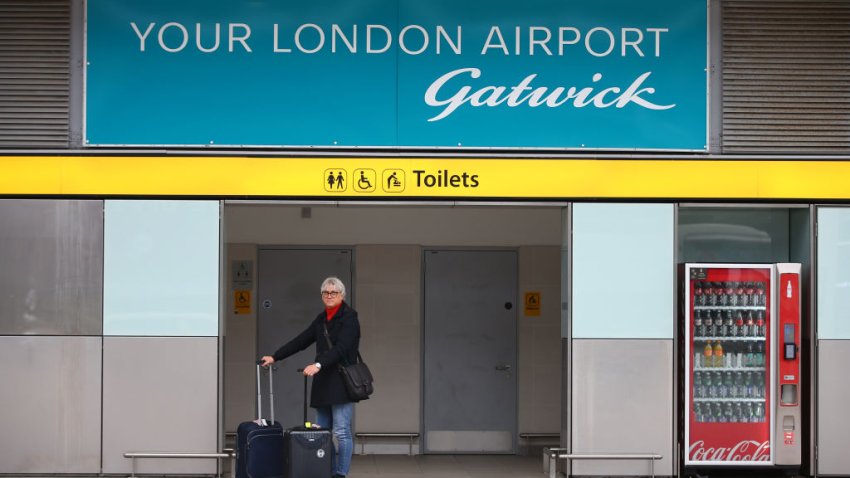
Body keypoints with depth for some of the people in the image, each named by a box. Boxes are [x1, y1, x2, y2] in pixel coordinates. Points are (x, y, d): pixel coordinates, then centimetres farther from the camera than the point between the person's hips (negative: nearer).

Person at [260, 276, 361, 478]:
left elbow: (341, 348, -19)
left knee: (342, 432, -7)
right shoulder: (321, 319, 16)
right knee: (322, 431, 5)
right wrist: (275, 357, 13)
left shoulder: (349, 317, -7)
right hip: (323, 382, 7)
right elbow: (300, 341, 18)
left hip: (341, 383, -7)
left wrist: (318, 365, -30)